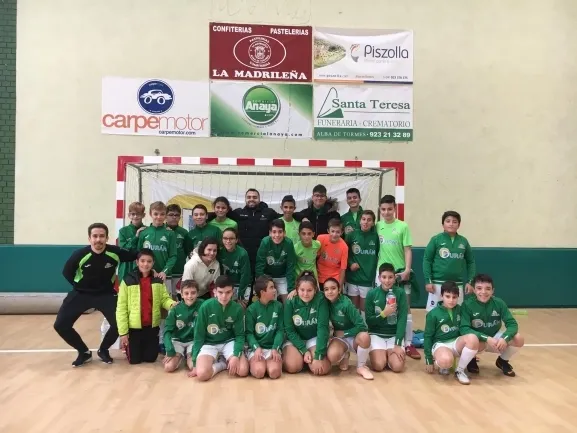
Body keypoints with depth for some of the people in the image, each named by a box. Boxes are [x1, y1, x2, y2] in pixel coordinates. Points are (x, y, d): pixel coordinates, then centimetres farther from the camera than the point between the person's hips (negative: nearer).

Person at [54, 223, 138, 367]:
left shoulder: (115, 252, -20)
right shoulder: (80, 254, -20)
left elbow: (135, 256, -3)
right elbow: (67, 272, -1)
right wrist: (79, 286, -1)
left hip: (106, 294, 0)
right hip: (81, 294, 0)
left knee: (119, 324, -15)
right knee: (60, 325, -9)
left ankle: (103, 350, 16)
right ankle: (84, 352, 14)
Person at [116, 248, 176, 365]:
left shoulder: (158, 281, 1)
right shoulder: (128, 281, -10)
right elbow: (121, 308, -9)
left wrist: (172, 304, -26)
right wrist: (123, 332, -10)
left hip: (152, 326, 3)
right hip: (134, 327, -2)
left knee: (150, 358, 12)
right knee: (134, 360, 8)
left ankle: (144, 348, 44)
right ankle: (128, 347, 40)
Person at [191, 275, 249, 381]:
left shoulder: (238, 309, -9)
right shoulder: (206, 307, -14)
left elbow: (240, 335, -3)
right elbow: (199, 335, -7)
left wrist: (236, 356, -21)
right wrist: (195, 362, -8)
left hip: (229, 342, 1)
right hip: (209, 344, -1)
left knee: (243, 371, -24)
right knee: (202, 374, -29)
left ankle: (221, 362, 5)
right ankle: (222, 364, 0)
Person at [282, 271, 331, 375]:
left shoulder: (321, 300, -19)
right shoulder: (290, 302, -15)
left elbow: (323, 327, -22)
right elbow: (289, 330, -12)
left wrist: (318, 355, -27)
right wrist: (304, 350, -21)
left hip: (314, 338, 0)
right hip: (294, 339, 0)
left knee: (322, 369, -22)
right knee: (292, 367, -25)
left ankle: (308, 358, 10)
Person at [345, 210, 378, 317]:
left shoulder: (375, 236, -3)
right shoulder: (351, 235, -3)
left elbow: (379, 254, 6)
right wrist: (350, 263, -11)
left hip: (368, 277, 0)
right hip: (353, 276, 0)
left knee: (364, 307, 10)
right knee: (353, 307, 12)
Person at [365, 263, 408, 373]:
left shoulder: (400, 293, -6)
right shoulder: (371, 294, -5)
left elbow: (402, 320, -11)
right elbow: (368, 321, -5)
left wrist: (398, 344, -18)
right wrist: (384, 313, -22)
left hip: (394, 335, 1)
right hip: (376, 334, 0)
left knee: (398, 367, -19)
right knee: (378, 366, -20)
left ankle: (388, 354, 13)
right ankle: (379, 353, 13)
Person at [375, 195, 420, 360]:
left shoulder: (403, 226, -3)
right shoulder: (377, 226, 4)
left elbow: (407, 250, -4)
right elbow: (375, 249, 8)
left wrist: (407, 270, -13)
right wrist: (378, 268, 3)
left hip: (400, 272, -2)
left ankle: (408, 344, 11)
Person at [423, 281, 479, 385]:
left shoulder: (459, 309, 1)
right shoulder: (433, 314, -9)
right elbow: (428, 337, -3)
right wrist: (429, 360, -2)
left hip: (456, 341, 4)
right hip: (440, 344, -4)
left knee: (473, 338, -30)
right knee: (446, 360, -39)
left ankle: (459, 370, -12)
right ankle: (443, 365, 2)